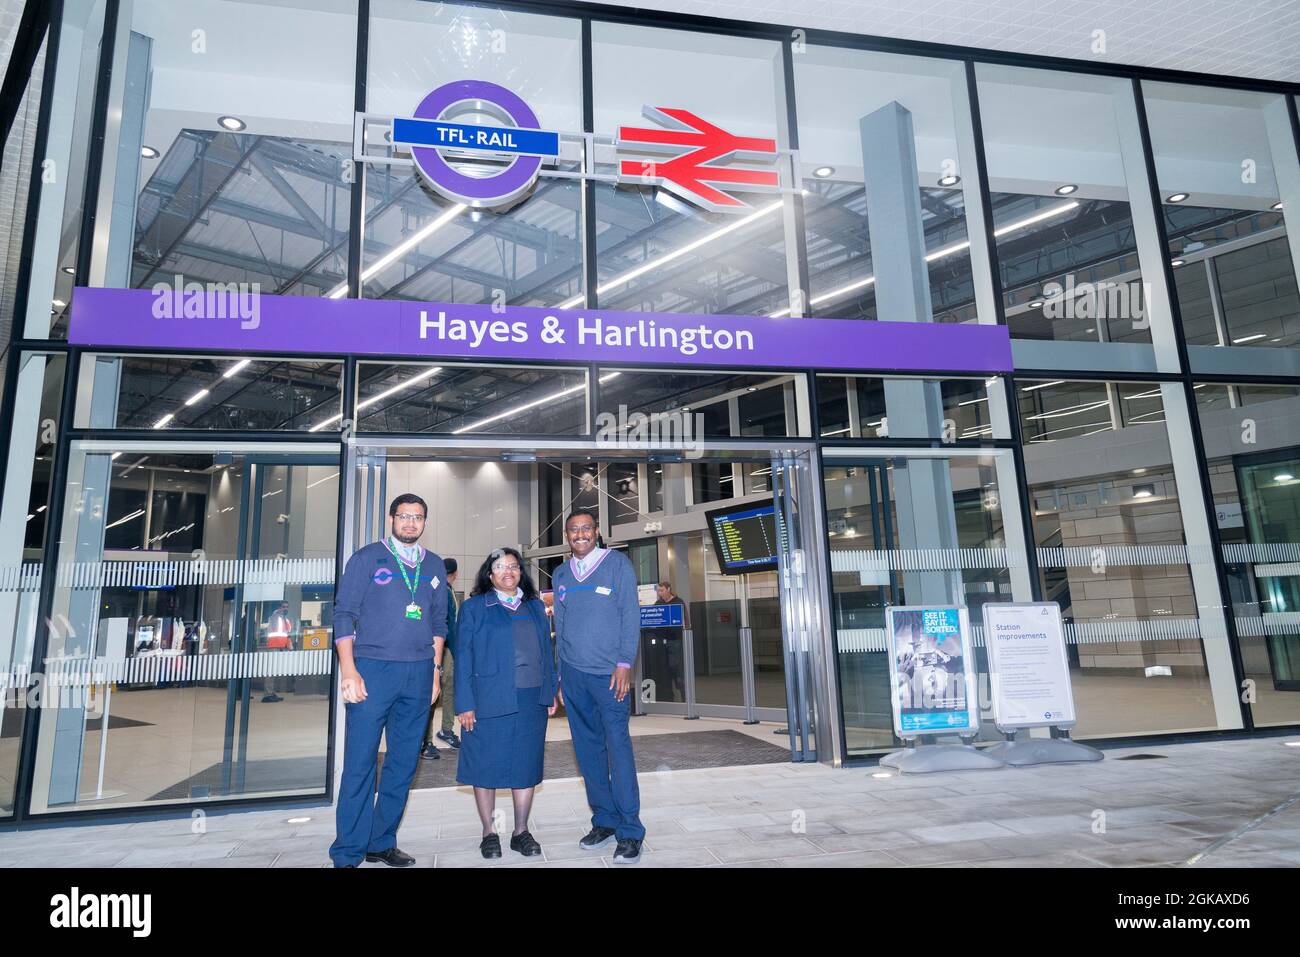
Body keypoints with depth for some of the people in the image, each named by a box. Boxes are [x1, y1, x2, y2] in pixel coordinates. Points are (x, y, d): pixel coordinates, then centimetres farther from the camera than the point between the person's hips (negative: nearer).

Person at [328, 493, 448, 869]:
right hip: (373, 669, -4)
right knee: (360, 761, -2)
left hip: (418, 674, 4)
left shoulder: (434, 566, 13)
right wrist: (348, 670, -11)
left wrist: (434, 668, 10)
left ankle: (382, 843, 22)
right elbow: (343, 614, -3)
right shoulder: (367, 557, 1)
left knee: (404, 762, 9)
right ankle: (348, 852, 9)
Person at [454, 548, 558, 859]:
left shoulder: (535, 607, 14)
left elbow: (547, 650, 14)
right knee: (486, 764, 4)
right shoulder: (475, 607, 3)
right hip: (490, 700, -3)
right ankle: (488, 833, 19)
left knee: (526, 764, 7)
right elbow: (463, 656, -1)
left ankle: (521, 832, 20)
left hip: (531, 699, 3)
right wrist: (465, 703, -8)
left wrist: (550, 693, 7)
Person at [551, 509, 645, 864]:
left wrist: (624, 664, -12)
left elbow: (630, 615, -4)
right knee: (588, 749, 9)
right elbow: (560, 627, 16)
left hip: (609, 673, -4)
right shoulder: (560, 575, 13)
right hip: (572, 674, 5)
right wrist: (560, 675, 13)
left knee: (618, 748, -6)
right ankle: (604, 821, 20)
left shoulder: (617, 564, 0)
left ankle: (630, 832, 2)